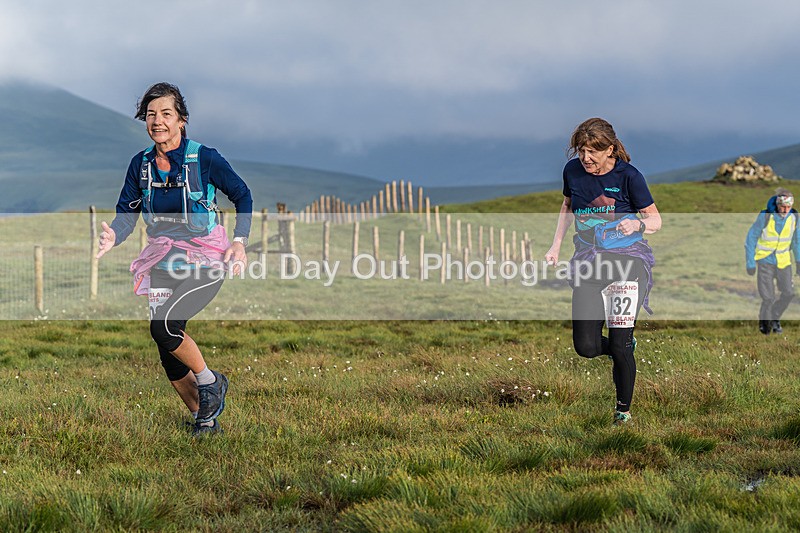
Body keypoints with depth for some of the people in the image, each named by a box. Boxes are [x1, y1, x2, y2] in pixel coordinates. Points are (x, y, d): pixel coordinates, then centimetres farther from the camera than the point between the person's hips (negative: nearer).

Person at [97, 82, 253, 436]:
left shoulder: (204, 158, -11)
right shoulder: (141, 164, 1)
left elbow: (242, 196, 1)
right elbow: (127, 213, 3)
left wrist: (239, 241, -11)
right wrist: (113, 236, -19)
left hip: (205, 261, -5)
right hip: (163, 262, 5)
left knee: (164, 325, -26)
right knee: (169, 354, 3)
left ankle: (210, 382, -2)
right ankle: (204, 419, 22)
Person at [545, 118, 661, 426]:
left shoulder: (628, 175, -10)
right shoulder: (573, 170, 2)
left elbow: (655, 220, -3)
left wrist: (638, 224, -26)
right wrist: (556, 247, 14)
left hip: (627, 259, -4)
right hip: (588, 262, 4)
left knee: (618, 346, -10)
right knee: (586, 347, -6)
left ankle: (623, 410, 11)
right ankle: (626, 347, 28)